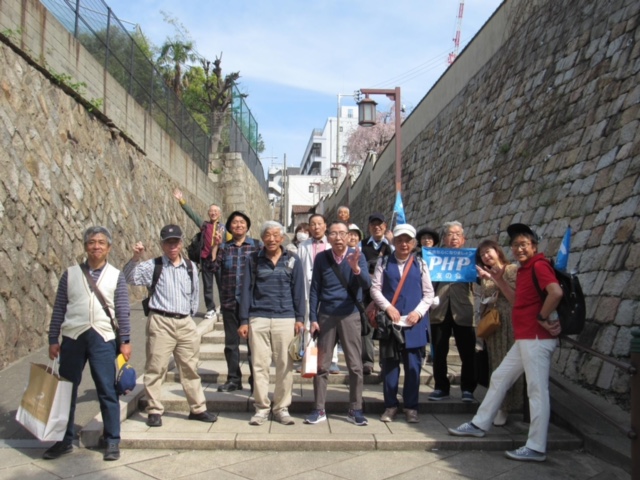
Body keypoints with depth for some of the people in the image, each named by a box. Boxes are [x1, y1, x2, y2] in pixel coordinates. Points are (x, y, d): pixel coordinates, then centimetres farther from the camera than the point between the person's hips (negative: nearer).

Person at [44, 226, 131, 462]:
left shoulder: (116, 276, 4)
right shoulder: (71, 273, 7)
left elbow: (122, 311, 2)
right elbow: (59, 309, 7)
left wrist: (125, 341, -3)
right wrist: (53, 339, 4)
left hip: (103, 339, -2)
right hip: (72, 337, 2)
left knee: (107, 391, 2)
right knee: (66, 389, 9)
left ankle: (112, 441, 14)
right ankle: (64, 440, 25)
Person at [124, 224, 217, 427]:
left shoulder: (190, 267, 11)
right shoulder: (153, 266, -1)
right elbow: (130, 277, -15)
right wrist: (135, 258, -28)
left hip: (185, 323, 4)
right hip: (161, 323, -4)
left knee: (190, 367, 12)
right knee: (156, 368, 0)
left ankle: (197, 408, 21)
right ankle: (154, 411, 11)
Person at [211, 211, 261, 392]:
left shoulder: (257, 246, 3)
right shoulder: (224, 247, 8)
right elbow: (212, 267, -4)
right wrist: (215, 246, -9)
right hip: (229, 302, 3)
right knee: (231, 342, 10)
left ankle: (256, 380, 13)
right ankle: (233, 379, 22)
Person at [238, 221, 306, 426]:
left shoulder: (292, 260, 7)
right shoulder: (254, 260, 8)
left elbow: (298, 291, 8)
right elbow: (246, 291, 7)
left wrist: (300, 319, 0)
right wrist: (244, 321, 2)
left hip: (285, 319, 0)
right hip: (258, 319, 0)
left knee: (285, 365, 2)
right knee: (259, 365, 1)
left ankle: (282, 408, 14)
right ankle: (261, 409, 12)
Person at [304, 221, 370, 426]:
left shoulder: (357, 256, -5)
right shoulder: (321, 258, 0)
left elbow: (366, 284, -17)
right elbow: (314, 290, 3)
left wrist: (356, 268, -37)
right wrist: (313, 318, -2)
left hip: (350, 315, -1)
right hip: (325, 316, 1)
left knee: (355, 365, 4)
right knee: (321, 365, 5)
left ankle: (355, 410, 15)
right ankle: (319, 410, 15)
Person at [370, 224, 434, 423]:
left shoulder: (420, 264, 7)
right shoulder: (384, 263, 6)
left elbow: (429, 293, 5)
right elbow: (375, 288, 1)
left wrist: (418, 312, -9)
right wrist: (388, 307, -13)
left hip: (414, 323, 0)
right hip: (389, 321, 0)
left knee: (413, 366, 3)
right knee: (390, 364, 5)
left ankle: (411, 407, 14)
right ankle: (390, 405, 17)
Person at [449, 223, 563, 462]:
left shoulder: (539, 265, -12)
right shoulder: (524, 269, 16)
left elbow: (556, 292, -28)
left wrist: (543, 318, -17)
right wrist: (499, 280, 14)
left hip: (537, 338, -11)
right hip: (524, 338, 11)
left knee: (537, 389, -5)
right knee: (499, 379, 17)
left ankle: (536, 448, 2)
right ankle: (479, 424, 29)